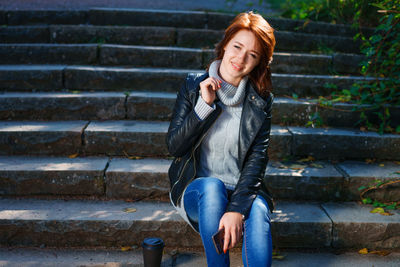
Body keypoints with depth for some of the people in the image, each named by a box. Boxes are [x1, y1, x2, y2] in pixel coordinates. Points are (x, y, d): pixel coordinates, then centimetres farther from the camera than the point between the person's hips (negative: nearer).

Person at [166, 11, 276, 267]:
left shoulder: (261, 101, -2)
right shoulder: (194, 85, -1)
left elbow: (257, 160, -10)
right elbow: (174, 146, -5)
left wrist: (237, 209, -26)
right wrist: (205, 105, -17)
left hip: (243, 190, 0)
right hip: (196, 189, 0)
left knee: (258, 211, -32)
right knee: (212, 186, -34)